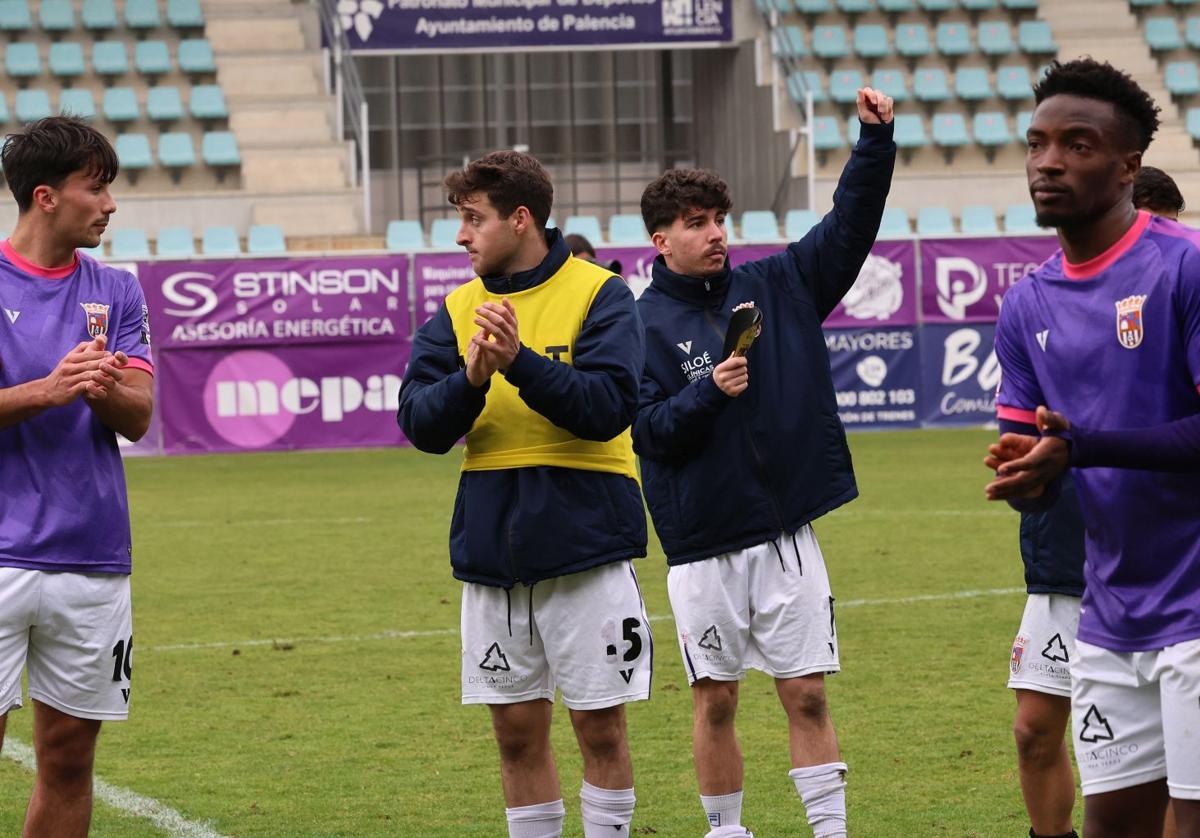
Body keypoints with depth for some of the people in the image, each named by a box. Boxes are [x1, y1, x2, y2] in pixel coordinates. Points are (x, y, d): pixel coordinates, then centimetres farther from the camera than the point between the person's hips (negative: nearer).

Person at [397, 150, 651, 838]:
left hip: (585, 545, -4)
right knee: (518, 733, 9)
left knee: (601, 728, 1)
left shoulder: (598, 295, -4)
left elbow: (609, 407, -16)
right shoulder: (458, 310, 9)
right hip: (491, 546, 4)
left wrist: (521, 360, -25)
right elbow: (421, 425, 0)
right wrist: (471, 378, -19)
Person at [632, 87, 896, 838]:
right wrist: (708, 392, -24)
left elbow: (850, 225, 3)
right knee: (715, 700, 7)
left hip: (787, 534, 2)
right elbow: (648, 431, -10)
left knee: (807, 694, 2)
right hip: (703, 544, -2)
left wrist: (876, 140, -8)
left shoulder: (775, 287, 6)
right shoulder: (641, 323, -3)